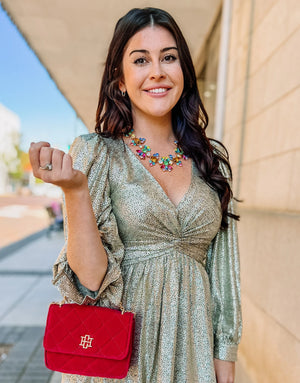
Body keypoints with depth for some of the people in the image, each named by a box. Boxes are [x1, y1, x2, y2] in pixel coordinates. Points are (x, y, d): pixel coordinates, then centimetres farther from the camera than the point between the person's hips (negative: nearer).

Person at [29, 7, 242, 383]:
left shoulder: (211, 159, 0)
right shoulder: (95, 153, -10)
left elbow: (223, 266, 3)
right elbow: (91, 280, -16)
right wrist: (74, 189, -28)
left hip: (192, 346, 3)